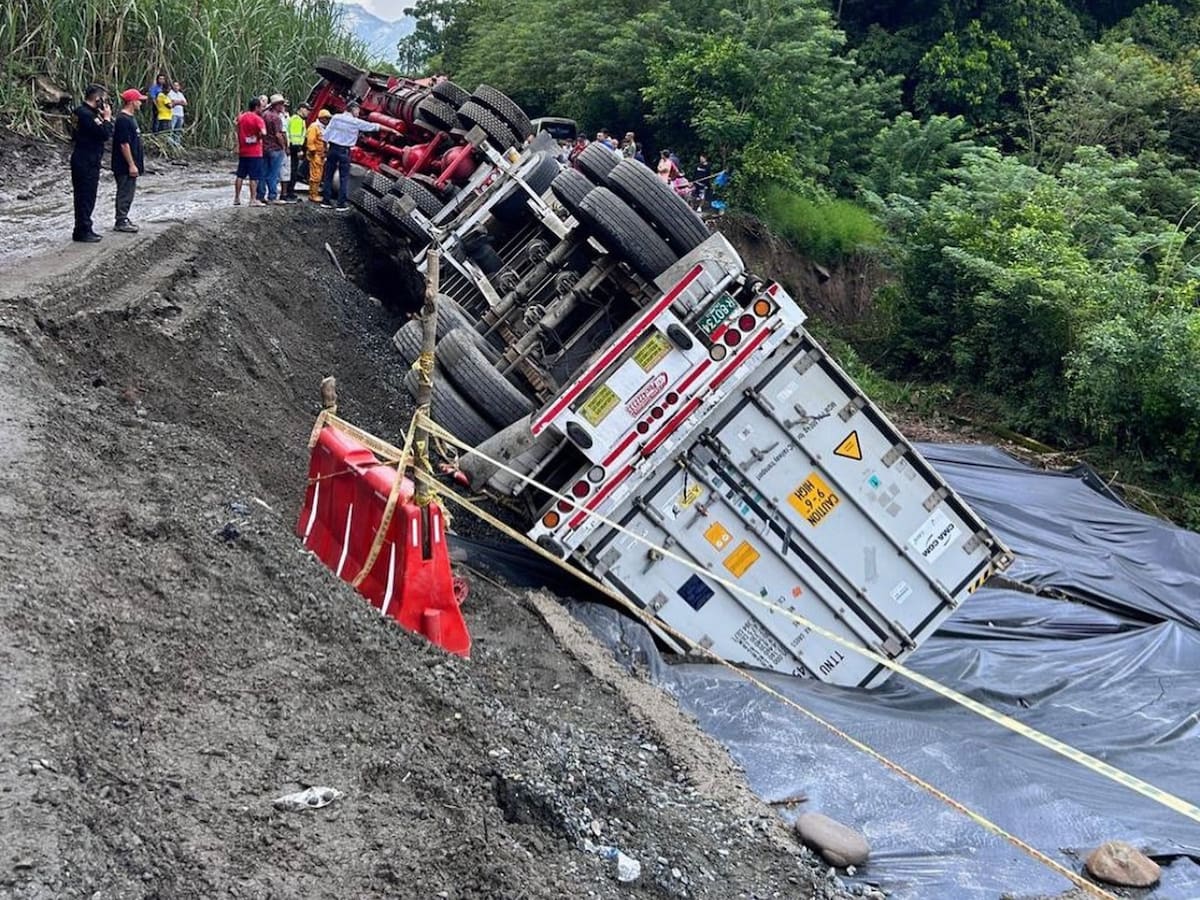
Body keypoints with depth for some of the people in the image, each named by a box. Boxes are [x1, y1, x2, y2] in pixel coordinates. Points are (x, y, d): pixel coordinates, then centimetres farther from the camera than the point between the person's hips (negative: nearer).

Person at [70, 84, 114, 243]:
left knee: (86, 197, 16)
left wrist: (104, 118, 4)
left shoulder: (83, 112, 14)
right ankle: (82, 231, 0)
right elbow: (105, 134, -24)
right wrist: (107, 118, -11)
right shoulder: (87, 115, -20)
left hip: (87, 162, 11)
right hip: (86, 163, -11)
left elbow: (103, 133, 17)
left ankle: (85, 229, 24)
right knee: (85, 197, -5)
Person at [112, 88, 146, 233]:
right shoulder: (123, 120, -18)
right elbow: (124, 144, -21)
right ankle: (121, 222, 2)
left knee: (128, 192, 15)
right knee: (125, 192, -4)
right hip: (124, 166, -10)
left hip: (130, 164, 10)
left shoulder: (130, 118, 13)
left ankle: (123, 219, 22)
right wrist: (131, 165, -21)